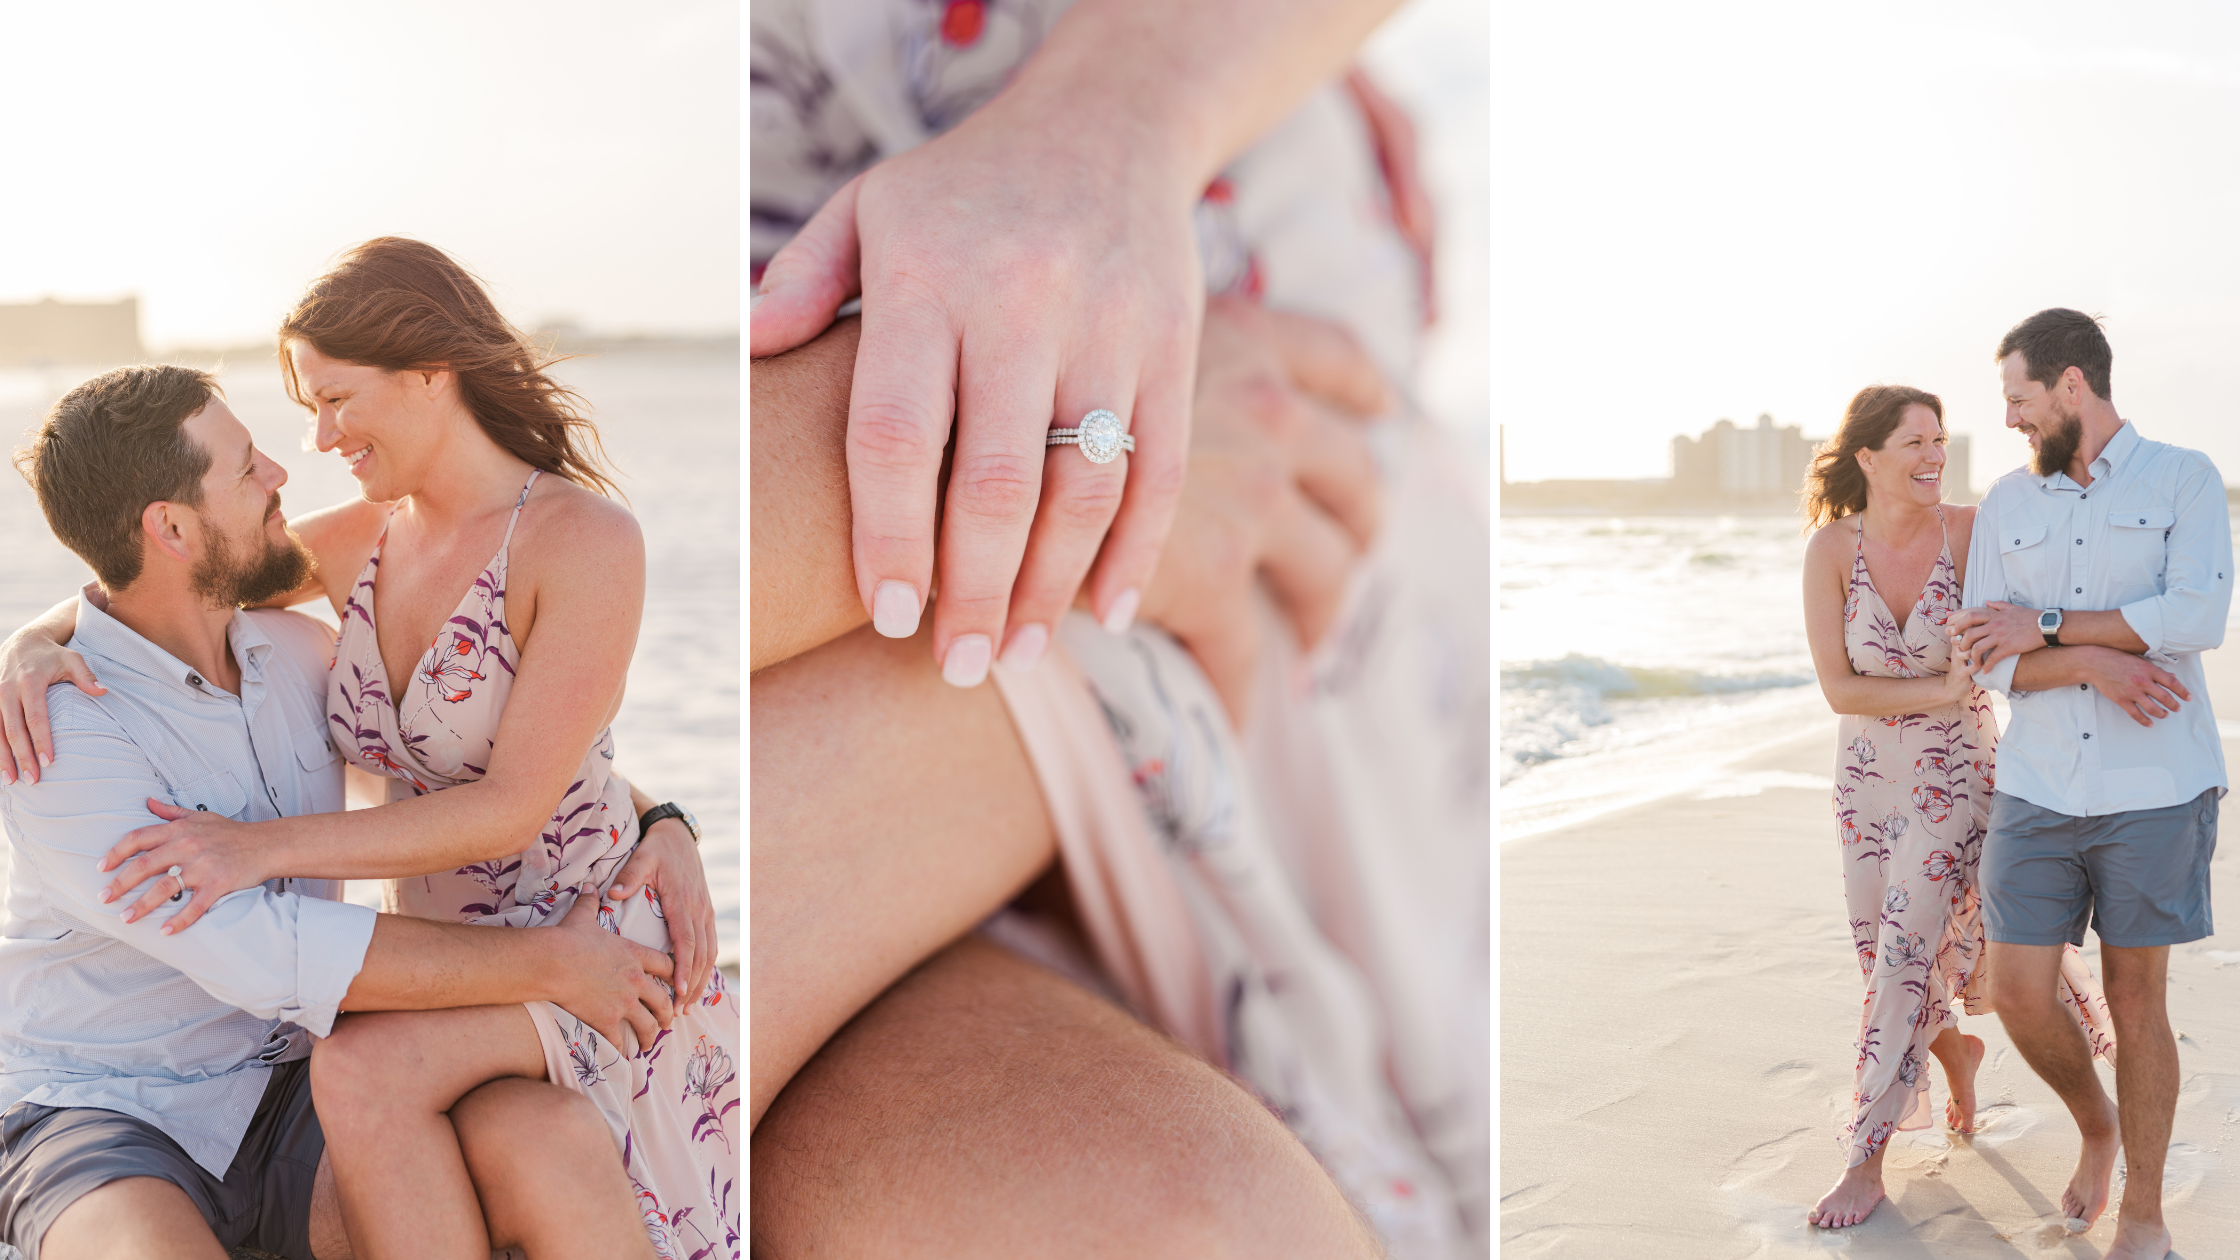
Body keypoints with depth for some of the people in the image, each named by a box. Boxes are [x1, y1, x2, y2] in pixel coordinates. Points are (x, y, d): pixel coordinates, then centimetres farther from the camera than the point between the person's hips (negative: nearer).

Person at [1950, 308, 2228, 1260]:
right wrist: (2097, 664, -18)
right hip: (2036, 790, 3)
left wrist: (2047, 627, -13)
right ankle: (2097, 1124, 32)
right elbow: (1990, 661, 0)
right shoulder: (2005, 504, 8)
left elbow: (2198, 616, -17)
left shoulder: (2183, 480, -2)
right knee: (2021, 997, 0)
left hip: (2154, 791, -3)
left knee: (2136, 1002, 5)